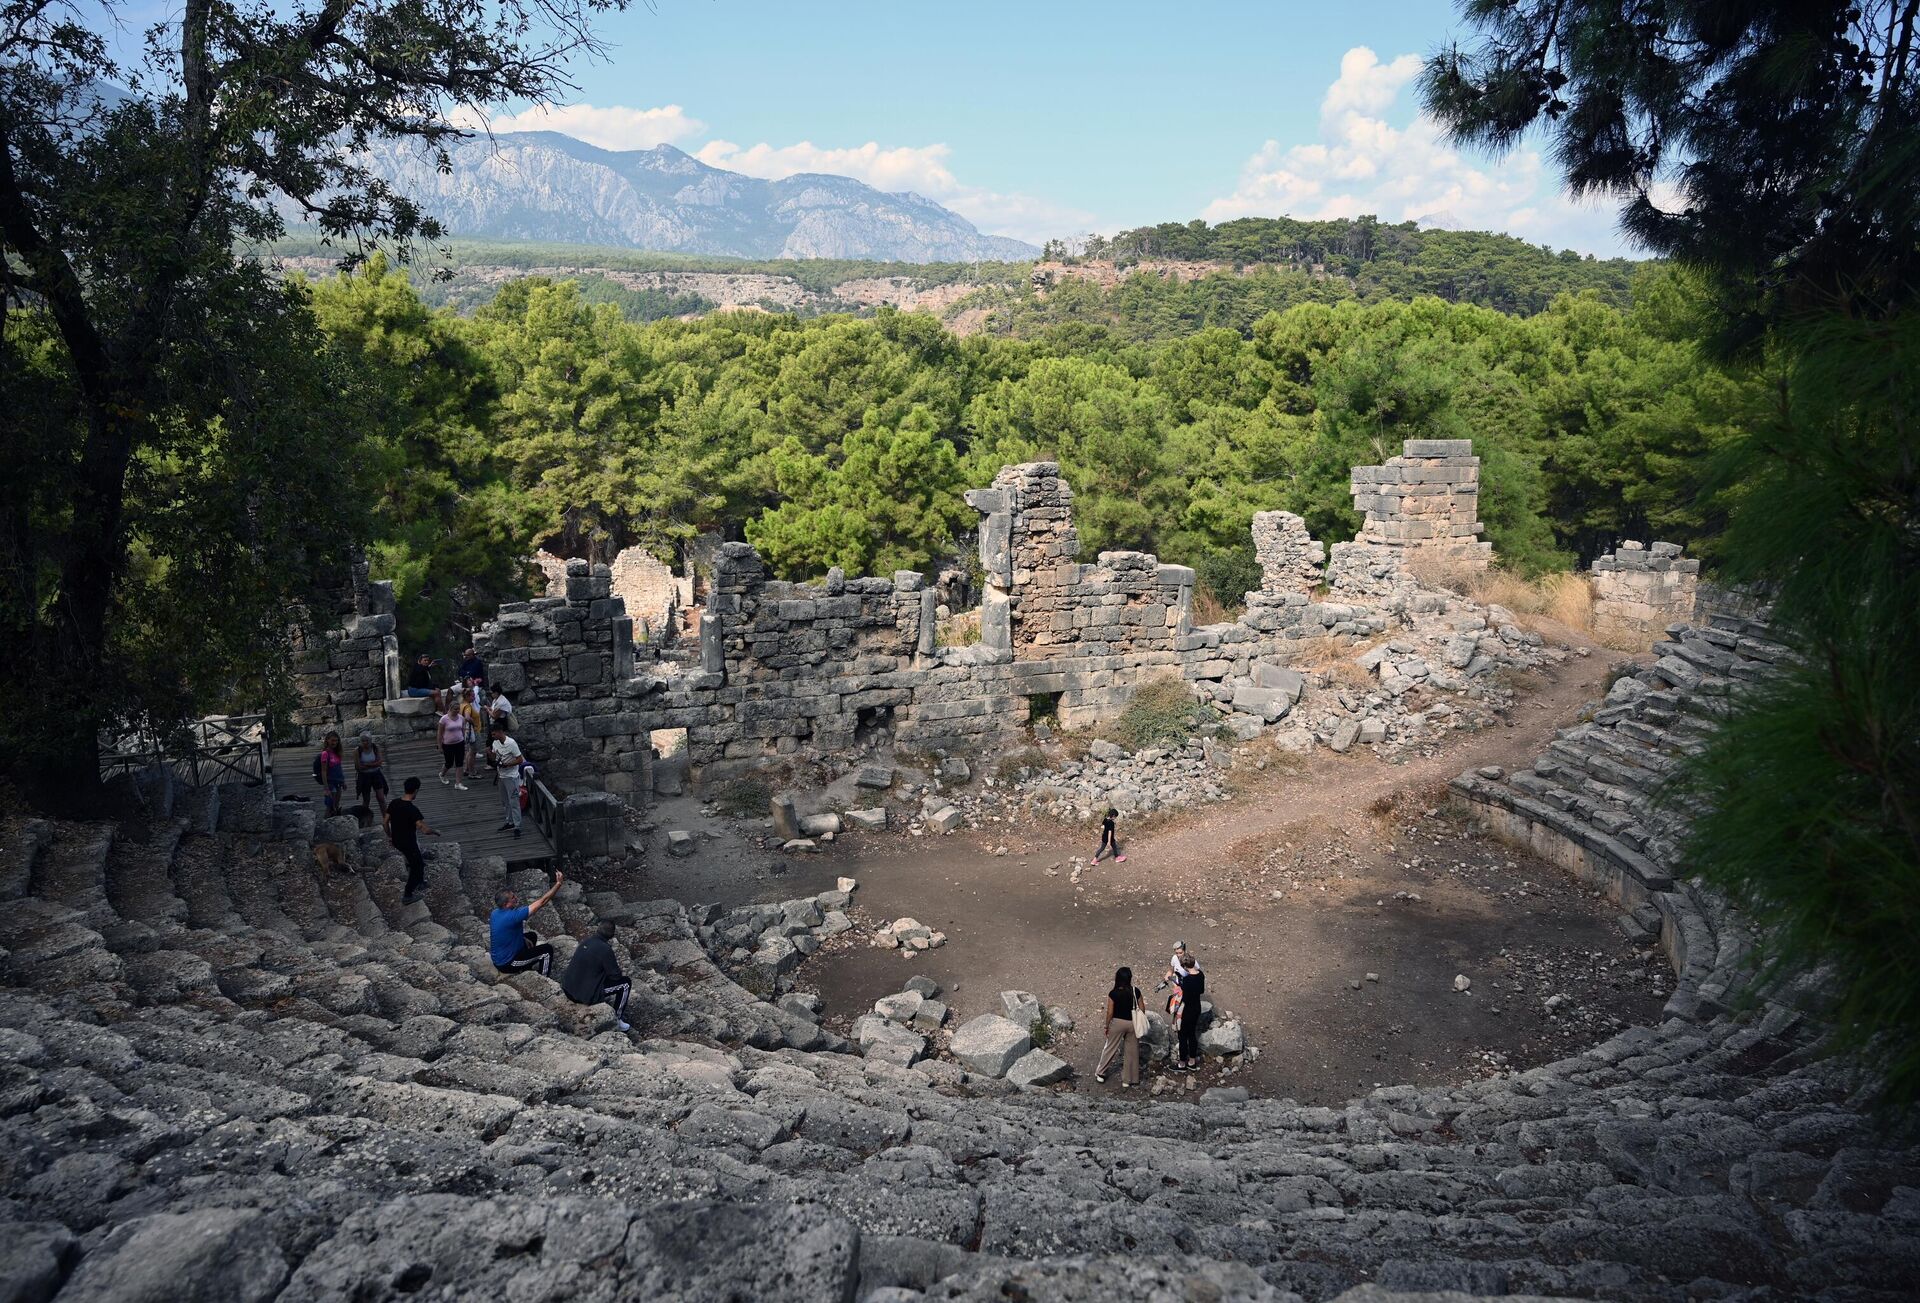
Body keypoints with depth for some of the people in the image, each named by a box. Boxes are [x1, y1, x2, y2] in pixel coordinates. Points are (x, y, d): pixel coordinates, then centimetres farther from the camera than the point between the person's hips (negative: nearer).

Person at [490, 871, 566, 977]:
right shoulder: (511, 916, -31)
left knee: (532, 936, 24)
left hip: (498, 958, 9)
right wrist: (558, 883, -24)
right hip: (506, 964, -9)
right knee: (547, 950, -2)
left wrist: (523, 939, 6)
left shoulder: (496, 913, -5)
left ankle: (525, 969, 34)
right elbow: (541, 902, -29)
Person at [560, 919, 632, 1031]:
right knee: (625, 983, 4)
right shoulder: (605, 949, -19)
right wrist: (621, 973, 12)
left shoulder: (586, 941, 2)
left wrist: (613, 964, 20)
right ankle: (618, 1020, 12)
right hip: (587, 996, -8)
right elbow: (615, 975, -11)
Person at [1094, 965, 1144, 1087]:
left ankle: (1100, 1073, 26)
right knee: (1132, 1051, 13)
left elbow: (1110, 1012, -11)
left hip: (1117, 1023, -1)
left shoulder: (1113, 994, -16)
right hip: (1132, 1023, 1)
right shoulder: (1135, 991, -11)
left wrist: (1107, 1026, 3)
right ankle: (1129, 1079, 21)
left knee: (1110, 1048, 15)